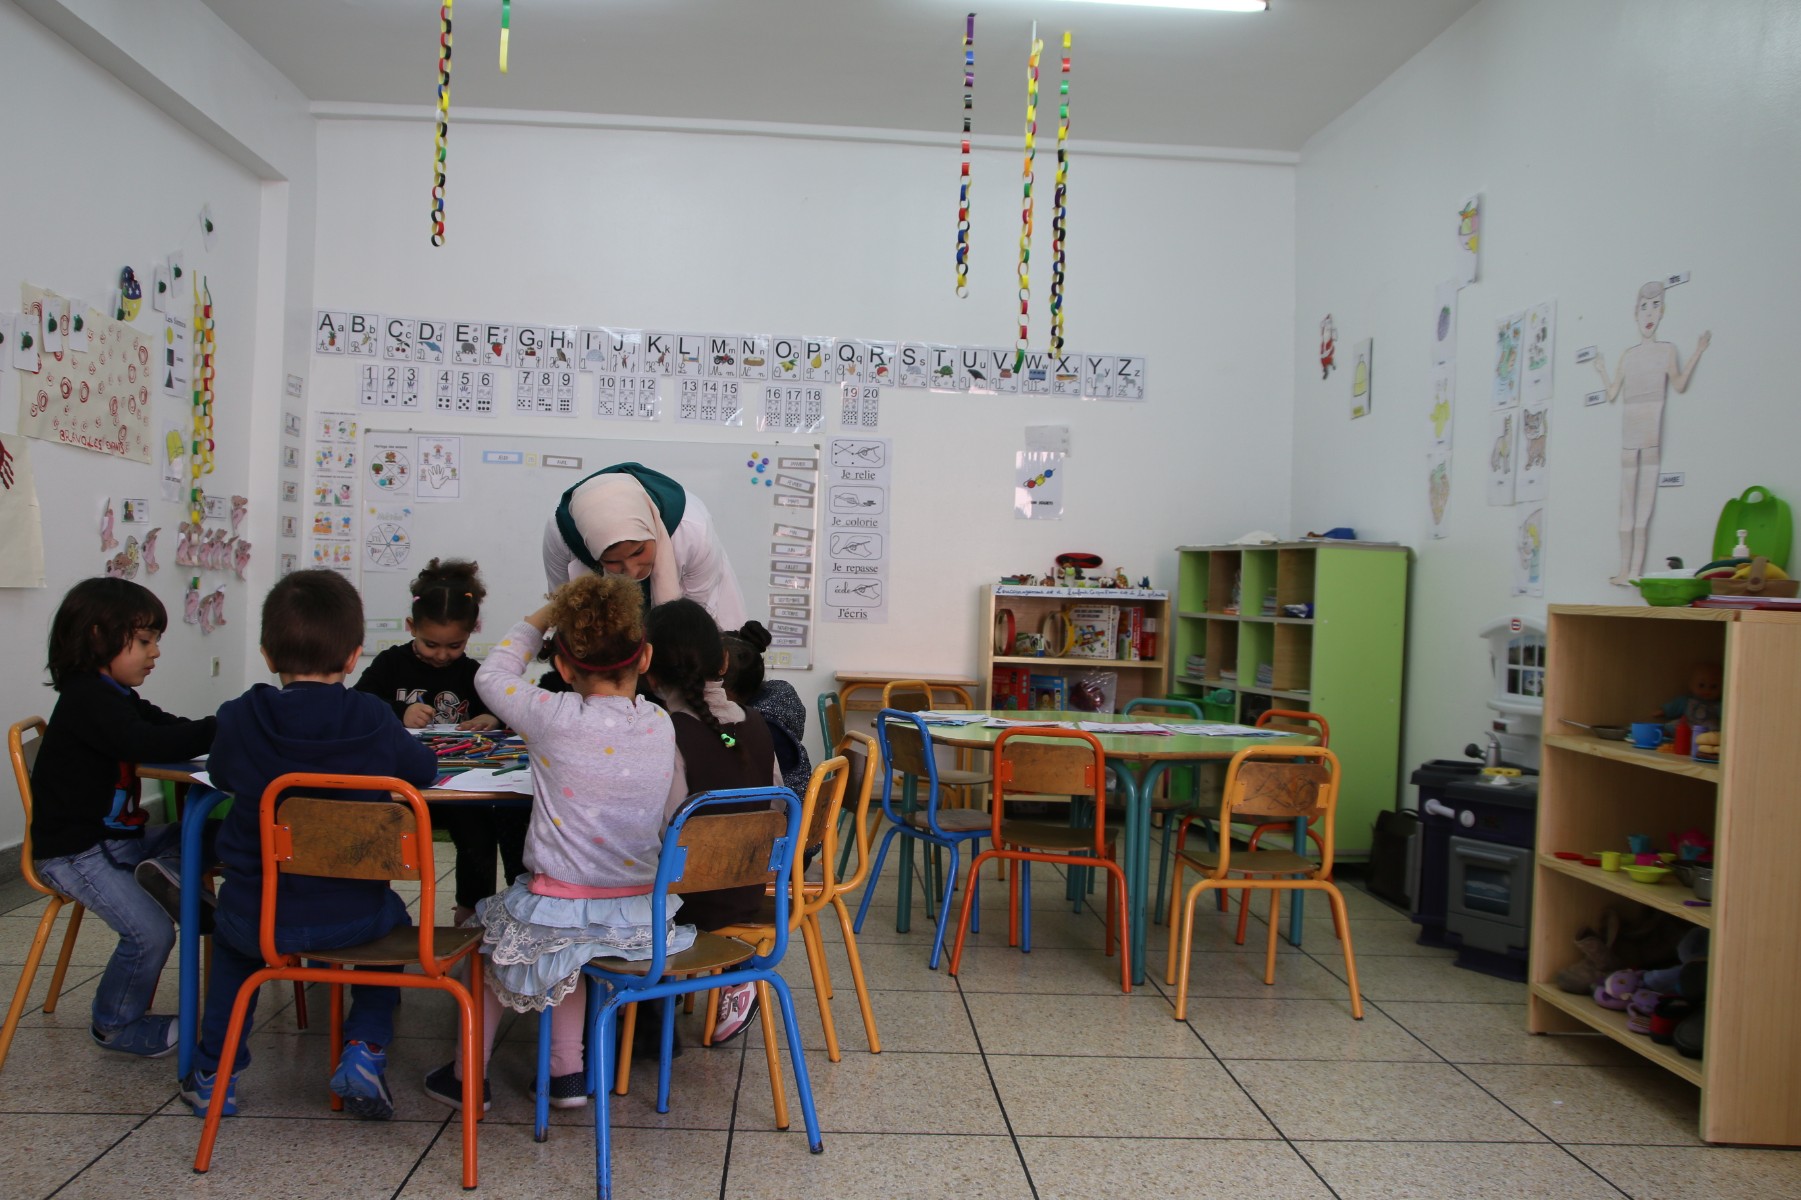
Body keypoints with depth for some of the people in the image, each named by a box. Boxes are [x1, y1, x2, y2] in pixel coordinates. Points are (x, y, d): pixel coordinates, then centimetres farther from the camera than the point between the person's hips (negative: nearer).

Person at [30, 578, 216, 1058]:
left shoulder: (115, 697, 14)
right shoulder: (87, 699, -19)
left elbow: (168, 727, 6)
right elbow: (149, 744, -34)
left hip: (117, 835, 10)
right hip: (74, 851, -10)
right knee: (151, 930, -16)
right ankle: (116, 1025, 5)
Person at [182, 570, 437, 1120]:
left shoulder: (240, 718, -10)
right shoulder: (373, 719, -12)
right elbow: (423, 771, 6)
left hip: (258, 918, 1)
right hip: (349, 918, -1)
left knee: (231, 934, 36)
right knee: (393, 919, 33)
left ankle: (215, 1073, 34)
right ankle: (364, 1046, 15)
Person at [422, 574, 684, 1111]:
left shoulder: (554, 717, -16)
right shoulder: (662, 725, -5)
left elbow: (492, 676, 3)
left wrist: (541, 618, 13)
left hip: (563, 913, -4)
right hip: (641, 917, 4)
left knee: (495, 928, 28)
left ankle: (468, 1073, 38)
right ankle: (567, 1072, 34)